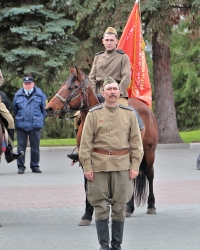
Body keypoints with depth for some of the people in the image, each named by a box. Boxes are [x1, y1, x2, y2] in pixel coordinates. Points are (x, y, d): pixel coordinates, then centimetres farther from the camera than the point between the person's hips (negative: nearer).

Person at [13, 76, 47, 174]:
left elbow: (44, 109, 9)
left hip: (35, 125, -1)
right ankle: (21, 166, 7)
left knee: (35, 147, 7)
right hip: (21, 125, 1)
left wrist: (40, 119, 8)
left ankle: (35, 166, 16)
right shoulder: (18, 95, 5)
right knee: (21, 147, 1)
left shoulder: (40, 94, 1)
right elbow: (14, 109, 16)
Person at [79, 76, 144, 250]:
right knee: (101, 207, 2)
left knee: (119, 207, 6)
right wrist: (87, 167, -7)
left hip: (122, 166, 1)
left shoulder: (129, 114, 5)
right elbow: (85, 143, -1)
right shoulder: (93, 114, 1)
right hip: (99, 165, -1)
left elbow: (136, 142, 4)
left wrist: (135, 166, -3)